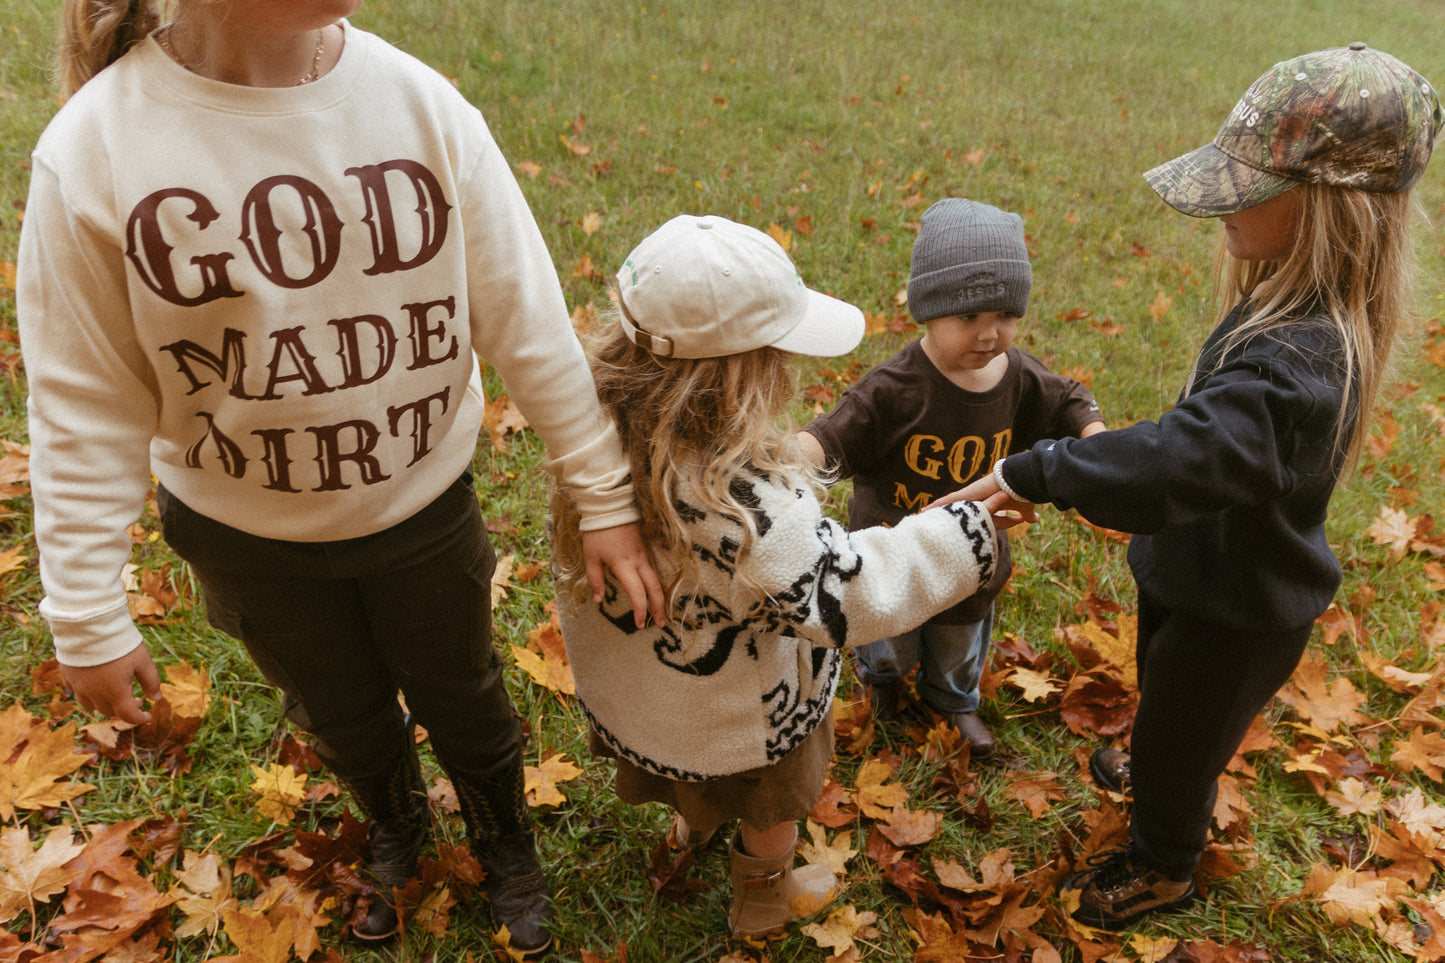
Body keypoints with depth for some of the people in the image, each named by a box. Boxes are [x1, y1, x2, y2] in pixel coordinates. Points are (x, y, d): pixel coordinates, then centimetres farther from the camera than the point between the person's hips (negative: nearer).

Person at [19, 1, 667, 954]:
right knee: (343, 714, 26)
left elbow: (527, 321, -12)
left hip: (426, 508, 0)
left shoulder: (423, 105, -18)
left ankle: (505, 841, 56)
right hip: (250, 537, 1)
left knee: (463, 698, 22)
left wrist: (605, 497, -8)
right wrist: (89, 621, -6)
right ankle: (397, 827, 61)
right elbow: (87, 408, -12)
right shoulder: (92, 151, -20)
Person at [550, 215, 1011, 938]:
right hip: (740, 717, -6)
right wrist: (967, 533, -27)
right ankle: (763, 900, 59)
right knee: (773, 806, 29)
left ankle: (692, 824, 72)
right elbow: (846, 594, -36)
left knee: (683, 766, 39)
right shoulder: (746, 504, -45)